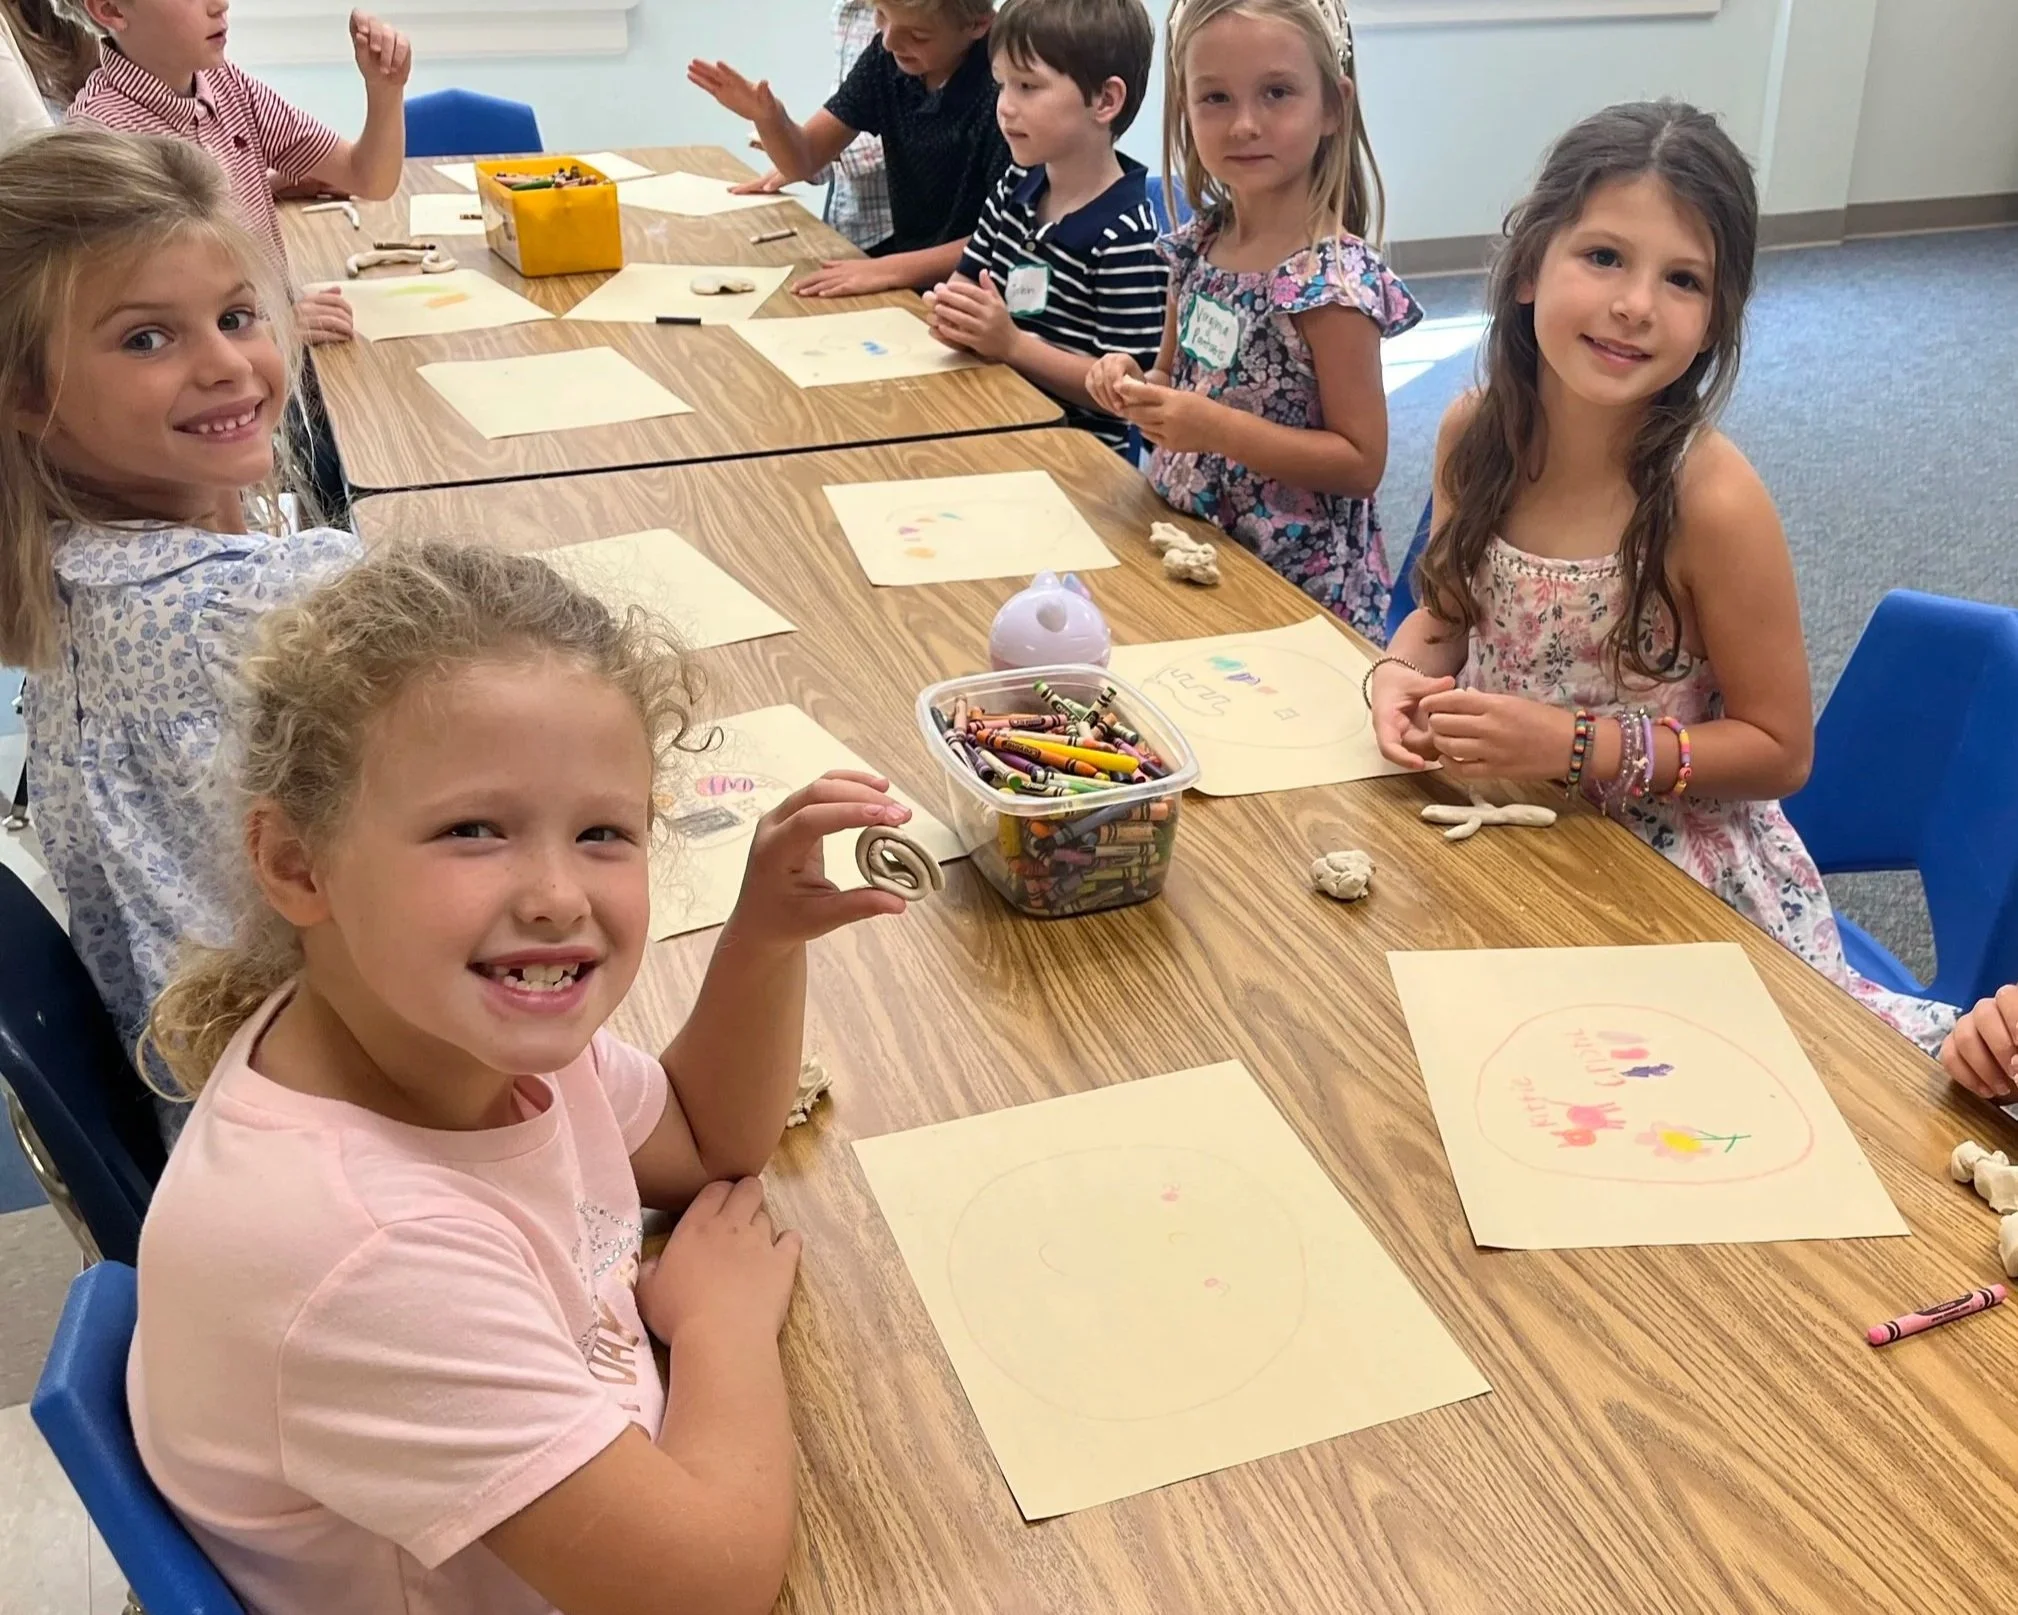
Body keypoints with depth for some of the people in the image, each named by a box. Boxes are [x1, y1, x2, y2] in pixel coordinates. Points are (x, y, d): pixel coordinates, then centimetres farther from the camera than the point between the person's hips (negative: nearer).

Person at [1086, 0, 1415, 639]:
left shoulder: (1333, 278, -20)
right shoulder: (1196, 245, -1)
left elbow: (1362, 463, -18)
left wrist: (1220, 428, -27)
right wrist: (1134, 383, -8)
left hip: (1295, 584, -6)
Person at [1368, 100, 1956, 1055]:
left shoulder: (1711, 501, -23)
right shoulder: (1474, 436, -10)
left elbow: (1778, 751, -13)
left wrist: (1579, 745, -24)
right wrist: (1403, 675, -12)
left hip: (1669, 865, -4)